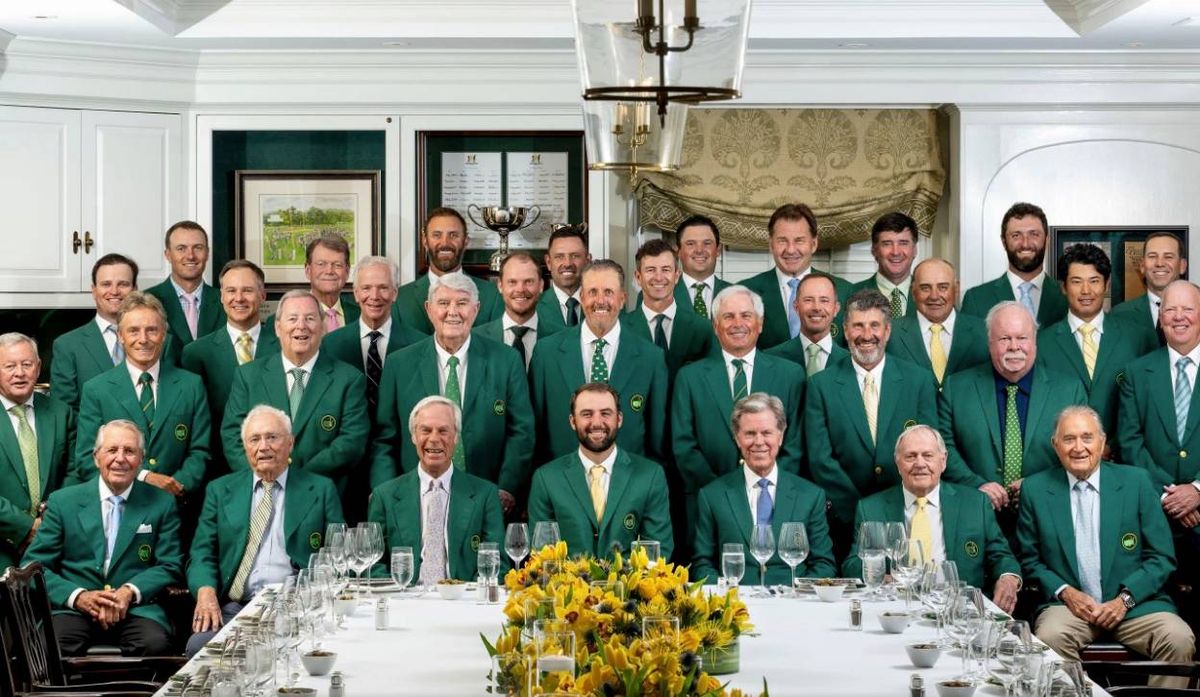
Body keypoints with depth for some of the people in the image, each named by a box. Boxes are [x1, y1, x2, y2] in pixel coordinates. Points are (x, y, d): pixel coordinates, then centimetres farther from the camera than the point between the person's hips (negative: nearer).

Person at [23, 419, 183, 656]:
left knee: (155, 644, -33)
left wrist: (130, 592, -11)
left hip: (137, 608, 1)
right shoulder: (62, 501, 10)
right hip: (74, 608, -1)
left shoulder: (162, 503, 10)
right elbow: (34, 565, 6)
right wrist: (78, 596, -12)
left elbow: (170, 565, 8)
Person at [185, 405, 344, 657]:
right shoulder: (220, 490, 18)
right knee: (199, 646, -29)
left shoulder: (321, 490, 12)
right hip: (233, 607, 2)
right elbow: (202, 553, 12)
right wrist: (206, 592, -10)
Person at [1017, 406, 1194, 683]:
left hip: (1134, 602, 0)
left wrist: (1125, 598, -9)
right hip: (1069, 602, 0)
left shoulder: (1136, 482, 4)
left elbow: (1162, 557, 4)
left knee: (1179, 639, -28)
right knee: (1050, 638, -33)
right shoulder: (1035, 489, 6)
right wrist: (1065, 592, -6)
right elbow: (1029, 559, 11)